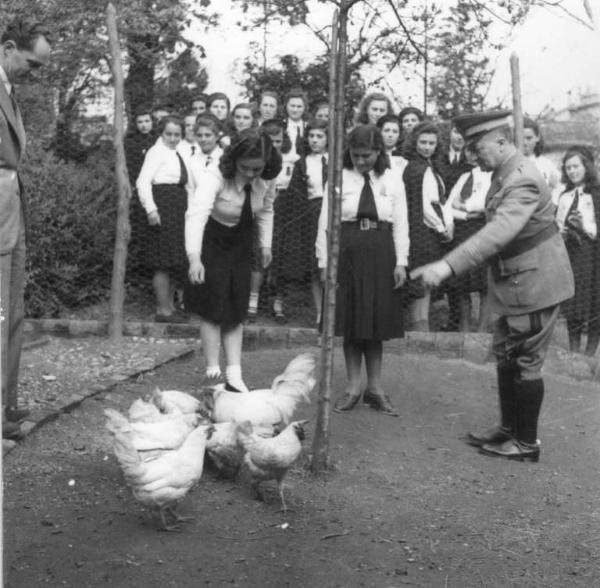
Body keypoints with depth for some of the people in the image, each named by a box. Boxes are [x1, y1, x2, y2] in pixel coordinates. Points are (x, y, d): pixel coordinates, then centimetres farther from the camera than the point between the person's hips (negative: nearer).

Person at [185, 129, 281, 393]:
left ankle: (234, 376, 8)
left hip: (240, 243, 5)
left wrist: (265, 244, 1)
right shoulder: (215, 178, -33)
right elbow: (196, 214, -46)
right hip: (211, 241, -4)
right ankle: (213, 372, 3)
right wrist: (194, 258, -58)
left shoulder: (267, 180, -16)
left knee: (236, 311, 5)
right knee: (213, 309, -5)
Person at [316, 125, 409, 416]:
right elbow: (326, 222, 0)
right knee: (351, 320, 5)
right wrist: (324, 262, -4)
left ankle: (374, 387, 17)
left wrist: (400, 262, -2)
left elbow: (401, 223, 4)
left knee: (377, 321, 6)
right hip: (347, 253, -1)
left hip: (381, 255, 1)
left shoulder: (392, 179, 4)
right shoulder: (340, 177, 0)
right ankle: (353, 387, 16)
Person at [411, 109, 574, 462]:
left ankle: (527, 443, 14)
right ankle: (509, 429, 30)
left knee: (526, 363, 1)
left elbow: (498, 232, -37)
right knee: (506, 357, 17)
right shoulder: (506, 174, 7)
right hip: (515, 284, 10)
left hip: (534, 283, -10)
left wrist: (447, 266, -44)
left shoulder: (522, 180, -24)